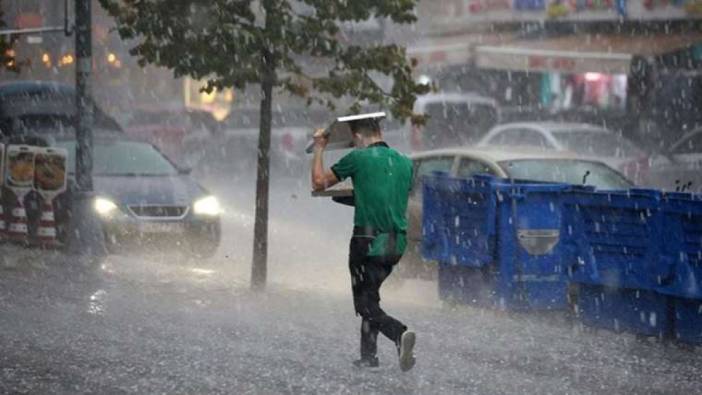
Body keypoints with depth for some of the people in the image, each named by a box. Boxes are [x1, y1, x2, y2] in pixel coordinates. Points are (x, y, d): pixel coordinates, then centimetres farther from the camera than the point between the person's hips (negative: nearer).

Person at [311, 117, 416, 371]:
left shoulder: (359, 158, -6)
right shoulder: (404, 162, 10)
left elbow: (319, 182, 3)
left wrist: (319, 149, 19)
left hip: (369, 241, -6)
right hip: (397, 243, 6)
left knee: (367, 306, -2)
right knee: (370, 295, 22)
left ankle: (400, 334, -27)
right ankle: (368, 355, 20)